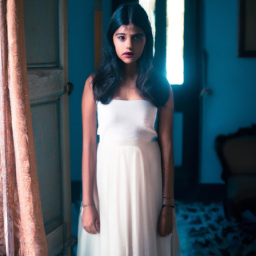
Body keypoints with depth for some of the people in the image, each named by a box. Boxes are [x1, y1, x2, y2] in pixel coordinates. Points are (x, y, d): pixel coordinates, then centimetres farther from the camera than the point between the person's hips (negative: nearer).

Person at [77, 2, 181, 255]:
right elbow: (88, 145, -5)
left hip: (147, 175, 1)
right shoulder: (95, 83, -3)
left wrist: (168, 204, -4)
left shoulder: (159, 85, -1)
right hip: (108, 173, 0)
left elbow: (167, 145, -2)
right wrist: (87, 203, -7)